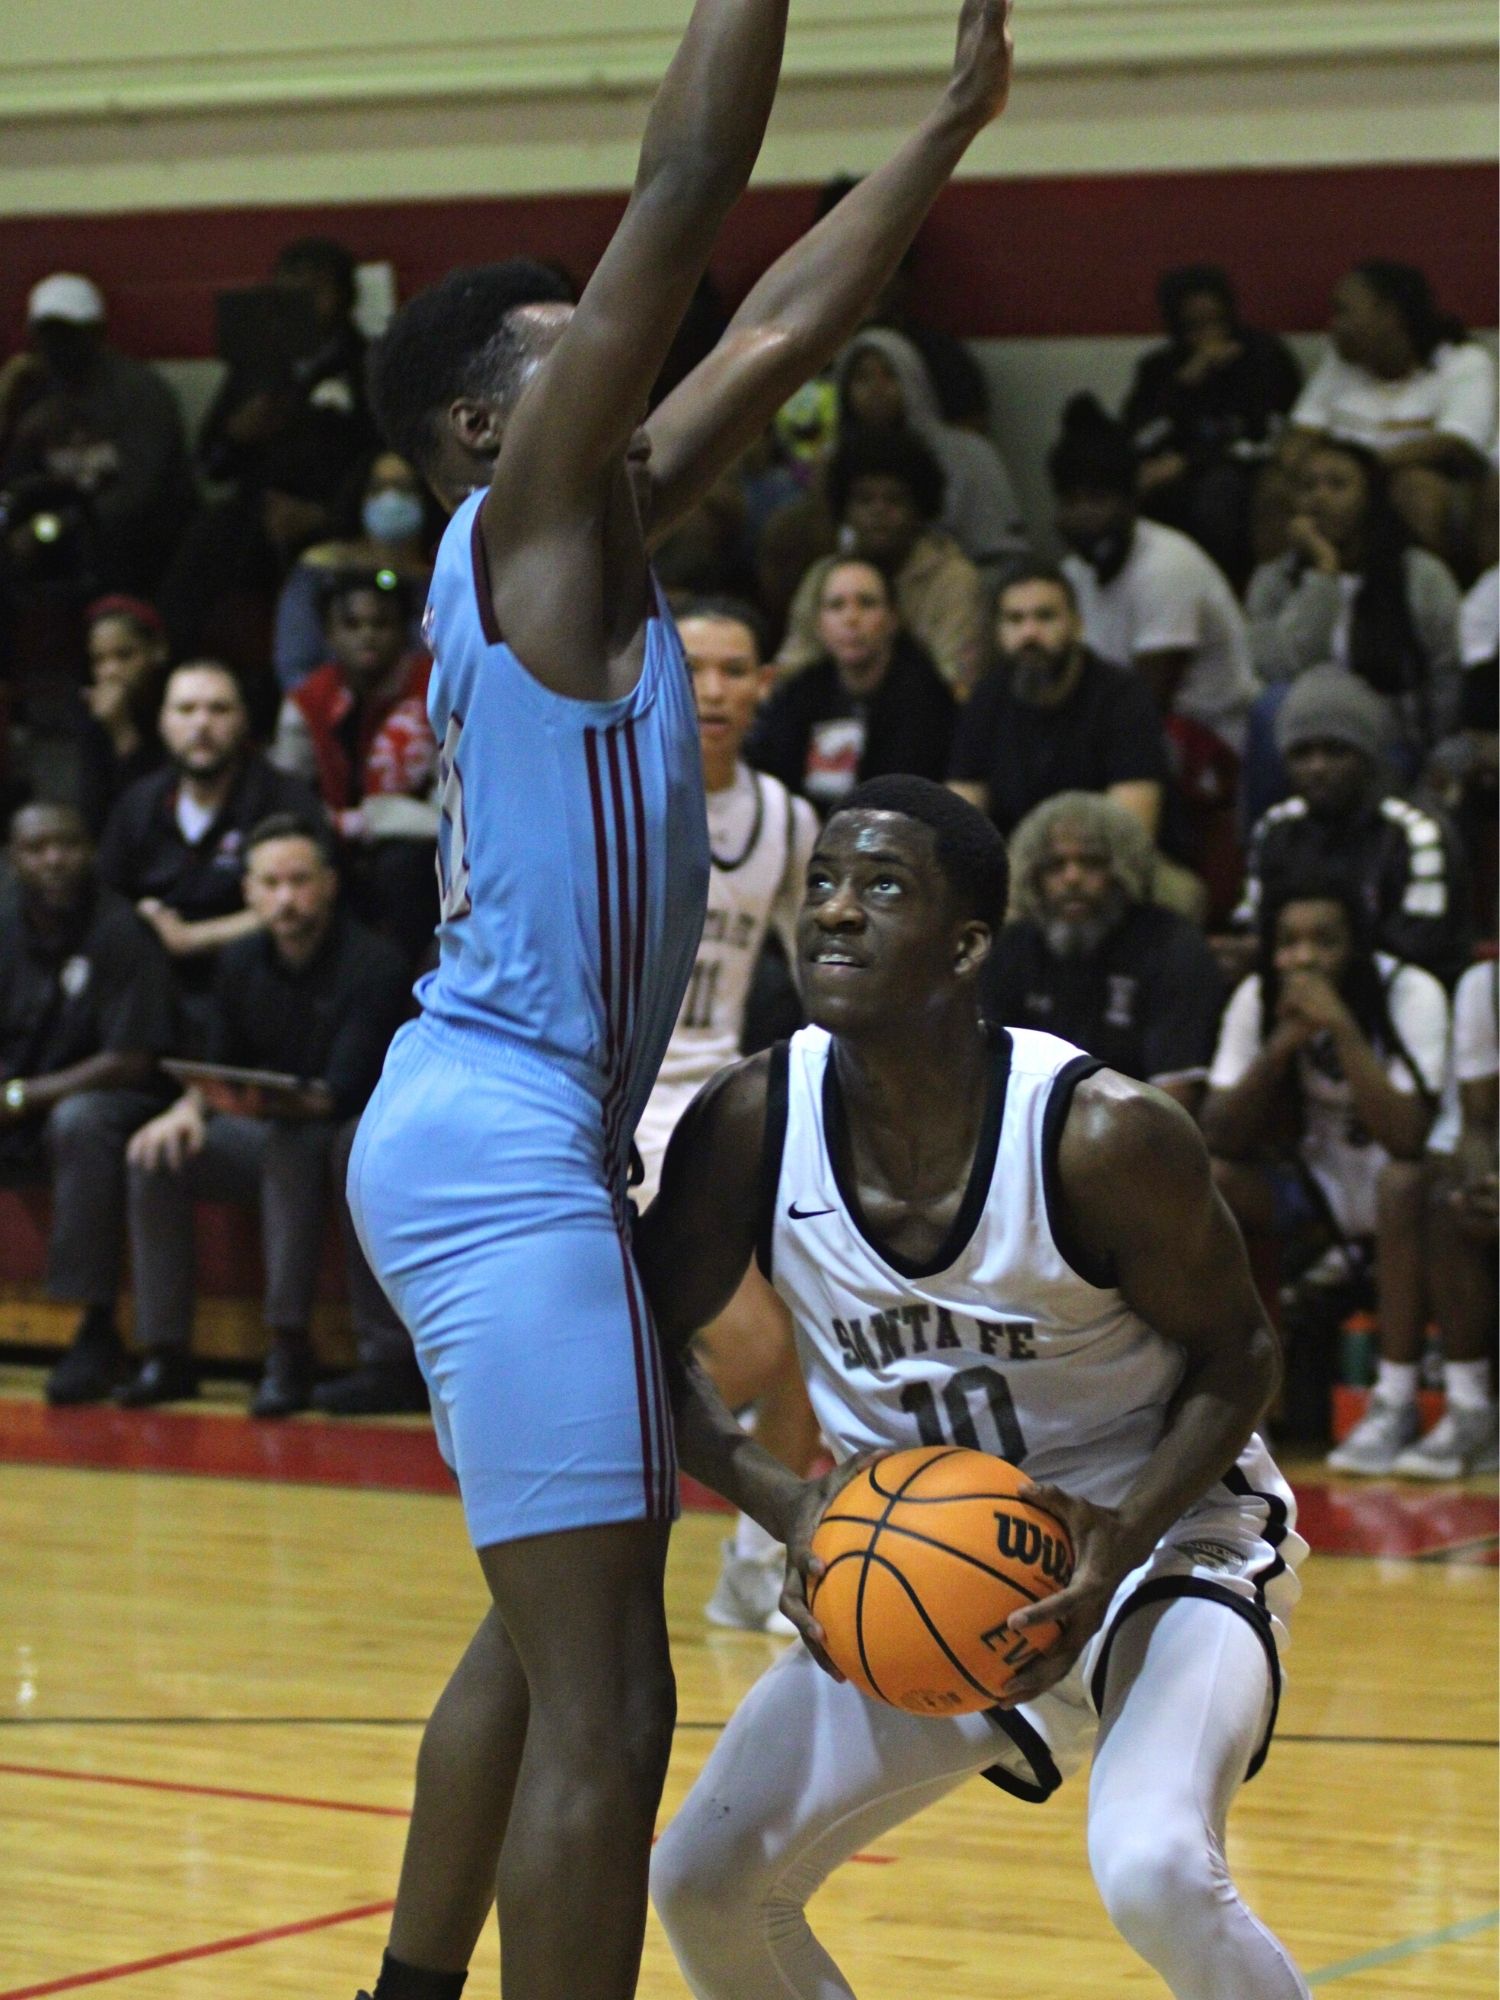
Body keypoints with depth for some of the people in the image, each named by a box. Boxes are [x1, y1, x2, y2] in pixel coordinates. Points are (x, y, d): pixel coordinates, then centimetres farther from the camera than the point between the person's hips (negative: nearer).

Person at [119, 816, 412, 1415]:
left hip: (358, 1131, -6)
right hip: (273, 1128, 6)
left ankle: (289, 1352, -37)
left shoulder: (371, 965, -16)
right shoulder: (242, 963, 3)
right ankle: (164, 1354, -13)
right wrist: (190, 1107, -12)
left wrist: (283, 1102, -43)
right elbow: (222, 1066, 11)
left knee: (289, 1143, -37)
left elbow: (346, 1090, -23)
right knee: (157, 1157, -14)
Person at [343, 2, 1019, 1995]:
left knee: (548, 1642, 23)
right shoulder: (520, 524, -10)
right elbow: (686, 187, -15)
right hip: (502, 1148, -11)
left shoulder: (592, 537, 14)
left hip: (503, 1137, 11)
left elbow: (783, 330, 21)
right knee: (602, 1706, -13)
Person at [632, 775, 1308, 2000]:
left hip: (1161, 1541, -5)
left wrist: (1121, 1539, -26)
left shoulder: (1104, 1136, -26)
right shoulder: (751, 1125, -16)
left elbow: (1237, 1356, -10)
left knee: (1156, 1872, -31)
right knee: (703, 1885, 0)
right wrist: (786, 1506, -19)